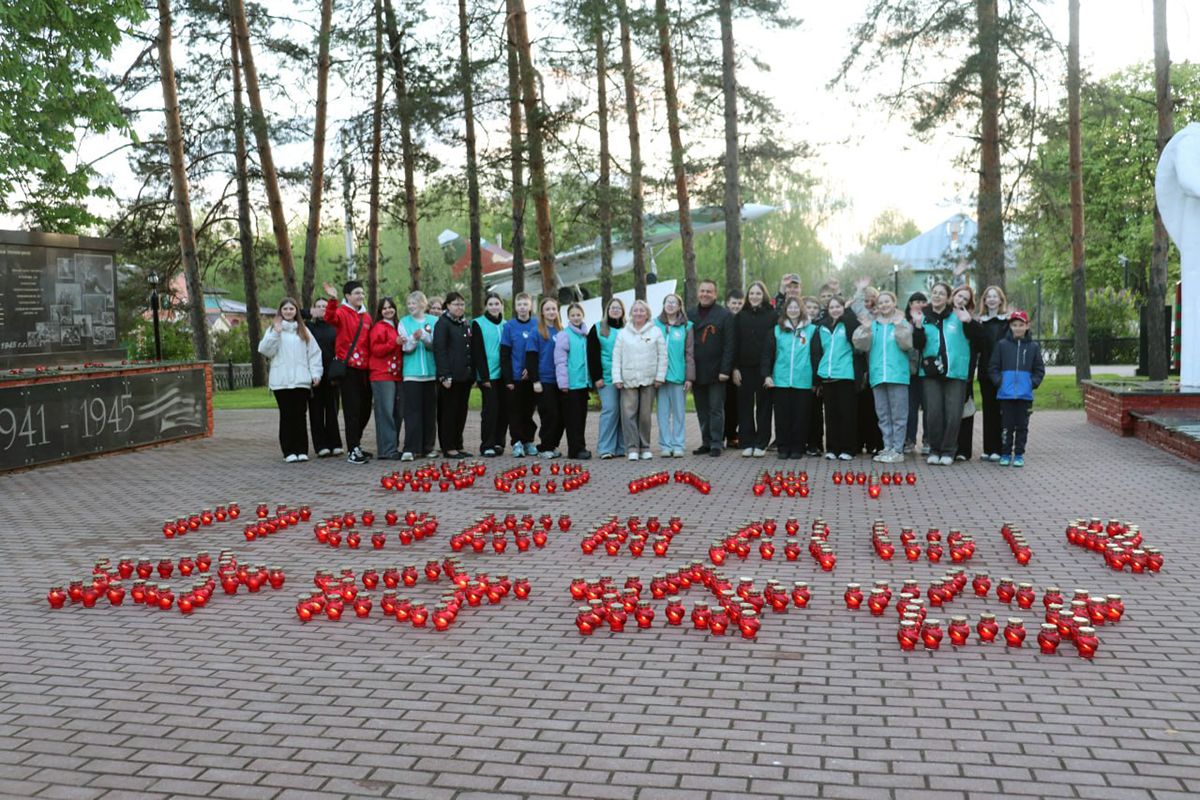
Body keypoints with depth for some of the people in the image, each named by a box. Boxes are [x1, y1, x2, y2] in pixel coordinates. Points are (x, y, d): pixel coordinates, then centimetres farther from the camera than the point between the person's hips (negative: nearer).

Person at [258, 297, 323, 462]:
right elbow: (265, 350, -4)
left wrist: (315, 373, 1)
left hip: (301, 380, 1)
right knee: (286, 415, 0)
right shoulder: (273, 329, 8)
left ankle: (302, 450, 6)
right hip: (281, 381, -1)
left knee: (300, 415, 1)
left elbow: (314, 352, 11)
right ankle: (289, 451, 3)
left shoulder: (303, 331, 14)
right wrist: (276, 332, -12)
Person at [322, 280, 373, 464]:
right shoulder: (342, 312, -4)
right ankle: (352, 451, -1)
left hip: (364, 369, 6)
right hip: (347, 368, -6)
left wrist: (371, 363, 12)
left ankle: (355, 445, 28)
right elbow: (330, 318, -27)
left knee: (365, 409, 13)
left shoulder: (366, 316, 14)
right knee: (352, 410, -5)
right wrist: (332, 300, -43)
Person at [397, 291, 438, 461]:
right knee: (412, 410, -7)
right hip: (411, 372, -1)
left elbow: (436, 345, -1)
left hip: (430, 372, 1)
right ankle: (410, 449, -9)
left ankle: (428, 447, 15)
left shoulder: (433, 321, 6)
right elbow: (406, 348, -1)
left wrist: (423, 337, -19)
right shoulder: (404, 322, 7)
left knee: (430, 410, 6)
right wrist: (414, 338, -21)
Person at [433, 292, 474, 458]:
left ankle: (458, 445, 18)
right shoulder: (442, 324, -6)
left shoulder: (466, 324, 17)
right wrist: (444, 375, -18)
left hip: (465, 376, 7)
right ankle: (449, 448, 4)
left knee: (461, 412, 11)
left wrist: (473, 374, 14)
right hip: (451, 377, -7)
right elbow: (439, 350, -12)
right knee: (449, 412, -2)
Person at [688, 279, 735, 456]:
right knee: (702, 410, 10)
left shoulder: (724, 315, -3)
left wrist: (725, 370, -14)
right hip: (696, 372, 4)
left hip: (715, 373, -4)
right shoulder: (690, 315, 10)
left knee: (716, 409, -1)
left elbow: (729, 345, -7)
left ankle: (716, 444, 5)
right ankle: (706, 442, 18)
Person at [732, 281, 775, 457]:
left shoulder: (773, 316, 1)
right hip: (744, 368, 2)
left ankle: (761, 444, 9)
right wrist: (735, 368, -2)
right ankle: (747, 443, 10)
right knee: (745, 406, 4)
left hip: (764, 368, -2)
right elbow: (734, 343, 6)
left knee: (763, 406, 3)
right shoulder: (740, 316, 8)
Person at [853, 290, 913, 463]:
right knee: (883, 415, 7)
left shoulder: (903, 323, 5)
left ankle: (898, 450, -1)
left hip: (898, 375, -4)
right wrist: (865, 328, -11)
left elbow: (906, 344, -10)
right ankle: (888, 448, 13)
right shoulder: (872, 325, 14)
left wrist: (899, 325, -15)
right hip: (877, 375, 4)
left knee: (898, 414, -4)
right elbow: (861, 345, 1)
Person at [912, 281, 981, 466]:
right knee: (933, 413, -1)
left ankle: (948, 451, 10)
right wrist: (918, 327, -16)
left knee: (953, 414, -1)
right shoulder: (924, 317, 7)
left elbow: (976, 336, 5)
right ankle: (934, 449, 13)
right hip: (932, 372, 1)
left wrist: (969, 322, -14)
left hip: (956, 372, -1)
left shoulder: (958, 315, 4)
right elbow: (918, 345, 0)